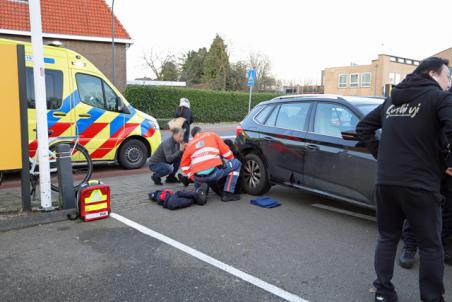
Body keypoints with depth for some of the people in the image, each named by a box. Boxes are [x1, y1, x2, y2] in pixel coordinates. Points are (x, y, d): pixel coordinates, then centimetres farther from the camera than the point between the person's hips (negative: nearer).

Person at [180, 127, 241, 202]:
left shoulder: (190, 144, 23)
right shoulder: (212, 135, 17)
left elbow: (184, 165, 20)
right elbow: (226, 151, 12)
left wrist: (193, 177, 26)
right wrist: (232, 160, 30)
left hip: (198, 178, 4)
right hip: (214, 172, -4)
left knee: (197, 184, 39)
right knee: (236, 163, 18)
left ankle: (201, 190, 1)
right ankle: (228, 193, 9)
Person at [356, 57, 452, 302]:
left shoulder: (392, 100, 15)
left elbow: (363, 127, 19)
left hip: (385, 181, 6)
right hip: (420, 185, -5)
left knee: (387, 238, 18)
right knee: (431, 246, 10)